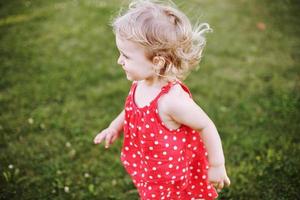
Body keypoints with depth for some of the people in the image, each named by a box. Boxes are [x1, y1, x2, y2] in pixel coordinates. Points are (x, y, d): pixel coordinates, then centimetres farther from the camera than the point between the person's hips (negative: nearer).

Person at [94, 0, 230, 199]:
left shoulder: (172, 100, -37)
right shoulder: (142, 82, -13)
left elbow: (206, 127, -25)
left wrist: (217, 166, -16)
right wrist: (115, 126, 9)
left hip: (176, 175, -7)